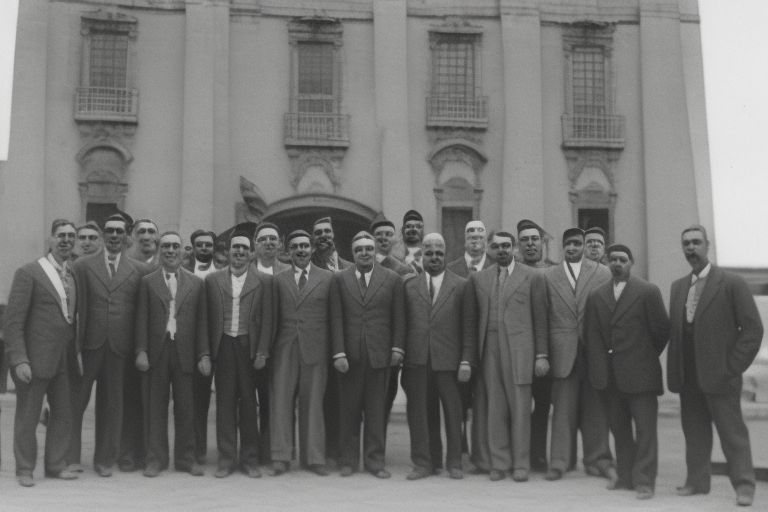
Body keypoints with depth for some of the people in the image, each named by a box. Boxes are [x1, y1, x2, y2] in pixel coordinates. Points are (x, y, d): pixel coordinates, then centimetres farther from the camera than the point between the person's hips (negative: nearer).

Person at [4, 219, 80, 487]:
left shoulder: (73, 275, 11)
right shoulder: (28, 273, -8)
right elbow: (13, 320, -11)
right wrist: (19, 360, -17)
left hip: (63, 360, 6)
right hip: (35, 359, -6)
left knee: (64, 414, 11)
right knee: (27, 417, 6)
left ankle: (56, 465, 25)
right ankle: (25, 470, 20)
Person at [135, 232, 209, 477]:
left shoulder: (196, 283, 9)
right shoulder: (148, 282, 7)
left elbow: (201, 321, 6)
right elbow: (142, 320, 4)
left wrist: (204, 354, 1)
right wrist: (141, 351, -5)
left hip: (185, 352, 1)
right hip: (157, 352, 0)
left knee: (185, 408, 4)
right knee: (156, 408, 5)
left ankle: (185, 458, 15)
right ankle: (156, 459, 14)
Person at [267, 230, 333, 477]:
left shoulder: (328, 278, 6)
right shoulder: (279, 280, 11)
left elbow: (334, 316, 5)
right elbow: (273, 317, 10)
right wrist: (268, 349, 3)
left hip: (315, 349, -1)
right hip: (285, 349, 1)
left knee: (313, 403, 4)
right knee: (281, 401, 0)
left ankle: (313, 458, 13)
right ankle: (281, 457, 7)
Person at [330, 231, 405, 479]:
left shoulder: (392, 279, 7)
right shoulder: (340, 279, 6)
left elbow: (399, 318, 6)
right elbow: (336, 319, 2)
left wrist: (397, 348, -1)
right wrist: (339, 353, -5)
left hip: (380, 354, 0)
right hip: (350, 355, 0)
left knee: (376, 409, 4)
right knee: (349, 409, 5)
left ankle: (374, 460, 13)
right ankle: (349, 460, 15)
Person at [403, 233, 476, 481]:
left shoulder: (461, 286, 6)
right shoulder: (410, 287, 11)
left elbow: (469, 327, 3)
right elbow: (404, 324, 8)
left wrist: (467, 360, -5)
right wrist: (400, 357, 1)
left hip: (448, 360, -1)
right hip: (417, 361, 2)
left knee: (453, 412, 4)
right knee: (418, 412, 4)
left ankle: (454, 463, 18)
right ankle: (422, 462, 15)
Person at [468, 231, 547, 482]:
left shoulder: (532, 278, 6)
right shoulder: (478, 278, 12)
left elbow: (540, 319, 5)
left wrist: (541, 355, 0)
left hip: (518, 349, -2)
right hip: (489, 349, 2)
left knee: (520, 409, 1)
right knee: (494, 408, 4)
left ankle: (520, 464, 11)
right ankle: (498, 463, 13)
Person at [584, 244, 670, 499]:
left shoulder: (648, 291, -3)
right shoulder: (596, 296, 8)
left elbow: (661, 329, 0)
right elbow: (590, 334, 9)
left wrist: (647, 356, 8)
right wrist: (597, 367, 3)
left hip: (639, 373, -4)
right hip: (609, 376, 4)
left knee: (645, 429, -2)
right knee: (618, 428, 12)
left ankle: (644, 481, 4)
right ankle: (626, 476, 22)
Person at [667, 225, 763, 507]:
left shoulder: (732, 283, -4)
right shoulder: (678, 286, 13)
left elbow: (753, 328, -6)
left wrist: (732, 367, -10)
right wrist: (674, 371, 6)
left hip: (719, 375, -5)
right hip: (688, 377, 5)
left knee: (732, 432, -2)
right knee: (694, 431, 10)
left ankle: (744, 485, 6)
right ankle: (697, 480, 19)